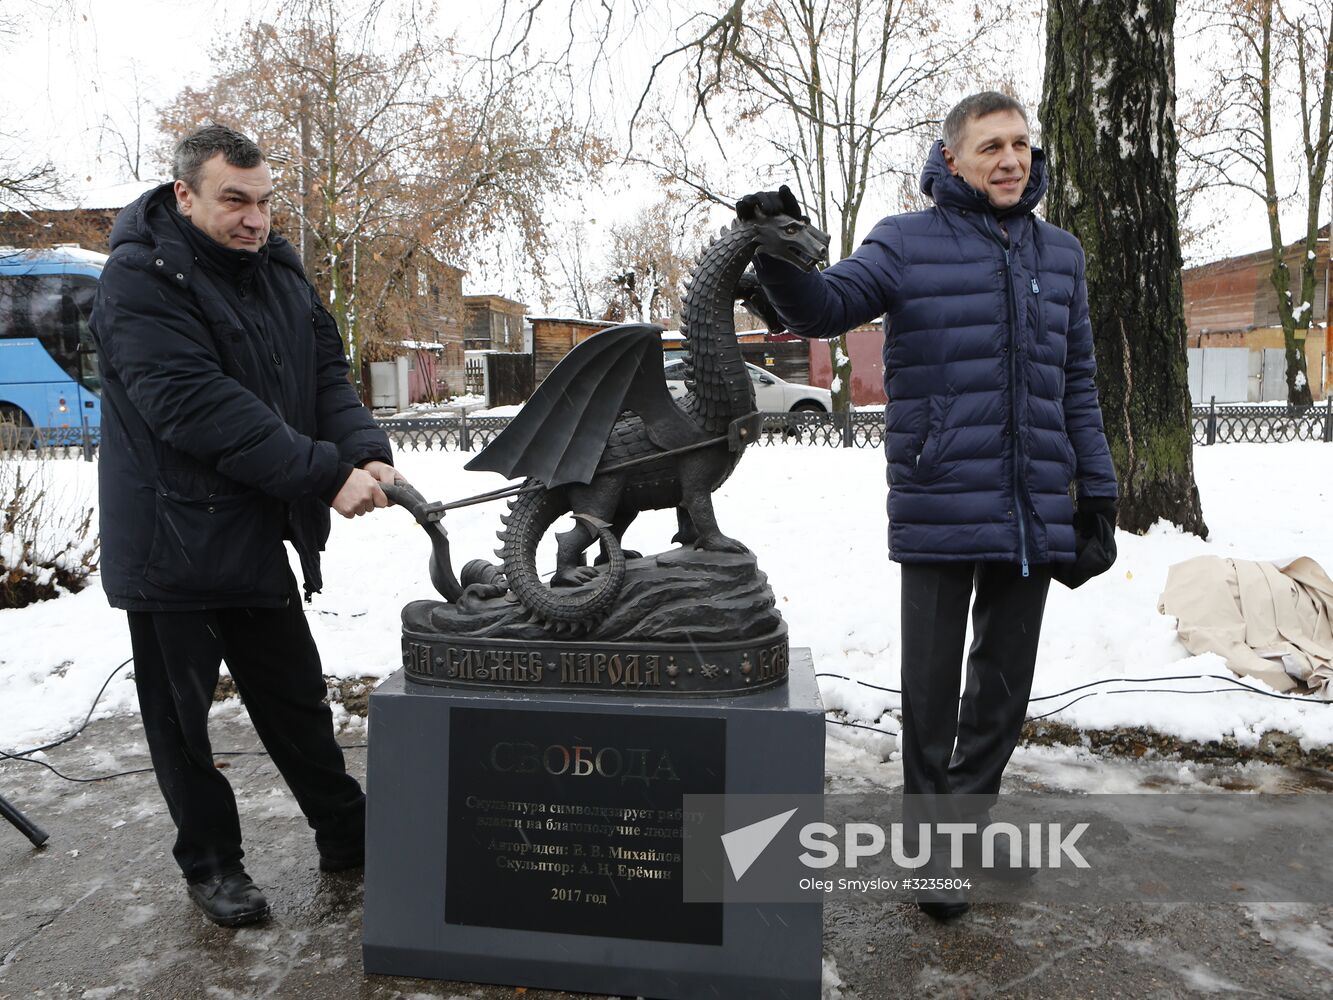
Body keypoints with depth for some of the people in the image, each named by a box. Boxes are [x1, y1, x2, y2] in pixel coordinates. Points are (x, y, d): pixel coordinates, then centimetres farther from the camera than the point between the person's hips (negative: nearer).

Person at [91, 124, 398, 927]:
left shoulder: (278, 271, 8)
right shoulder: (141, 281, -15)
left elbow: (327, 373, 3)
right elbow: (201, 408, -26)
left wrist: (367, 452, -17)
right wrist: (326, 475, -28)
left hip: (257, 537, 7)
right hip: (173, 544, -6)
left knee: (296, 696, 16)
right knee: (182, 715, 9)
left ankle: (349, 836, 30)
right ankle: (212, 863, 27)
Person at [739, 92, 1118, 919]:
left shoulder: (1060, 254, 14)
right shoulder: (908, 243, 0)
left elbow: (1077, 381, 16)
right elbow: (827, 307, -12)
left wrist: (1097, 487, 13)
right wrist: (779, 257, -32)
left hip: (1037, 512, 5)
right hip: (941, 512, -4)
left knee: (1005, 681, 14)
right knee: (932, 683, 5)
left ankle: (972, 807, 32)